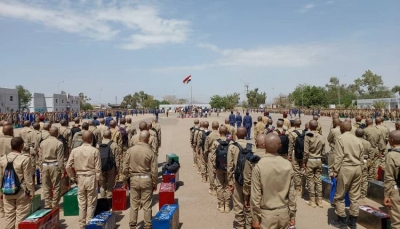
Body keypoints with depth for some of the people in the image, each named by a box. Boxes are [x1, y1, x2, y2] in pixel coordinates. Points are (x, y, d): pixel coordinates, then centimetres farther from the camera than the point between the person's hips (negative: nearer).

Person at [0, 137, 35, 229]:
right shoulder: (25, 159, -18)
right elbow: (28, 178, -14)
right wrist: (31, 191, -4)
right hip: (21, 191, -5)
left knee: (9, 215, 15)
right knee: (21, 215, 5)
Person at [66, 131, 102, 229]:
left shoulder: (75, 150, -3)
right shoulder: (95, 151, -12)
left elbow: (68, 167, -1)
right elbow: (98, 168, -10)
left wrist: (73, 178, 13)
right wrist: (100, 181, 2)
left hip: (80, 178, 3)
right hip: (91, 178, -3)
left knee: (82, 203, 15)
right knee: (91, 204, 9)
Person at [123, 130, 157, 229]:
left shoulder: (130, 150, -6)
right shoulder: (150, 152, -11)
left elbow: (125, 167, -2)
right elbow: (154, 170, -7)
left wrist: (126, 180, 11)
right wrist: (154, 183, 5)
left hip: (134, 179, 2)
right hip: (146, 179, -2)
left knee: (134, 205, 12)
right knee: (147, 205, 8)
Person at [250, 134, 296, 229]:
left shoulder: (259, 166, -17)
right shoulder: (287, 165, -7)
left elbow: (256, 195, -14)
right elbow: (291, 193, -1)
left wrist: (256, 218, -3)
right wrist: (292, 214, 9)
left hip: (267, 214, -3)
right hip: (284, 212, 3)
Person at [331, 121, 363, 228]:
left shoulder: (340, 138, -7)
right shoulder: (358, 140, 10)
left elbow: (339, 157, -12)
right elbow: (361, 157, 8)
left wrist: (335, 171, -7)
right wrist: (360, 172, 15)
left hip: (346, 168, -6)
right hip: (357, 168, 6)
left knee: (339, 196, 6)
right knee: (355, 196, 11)